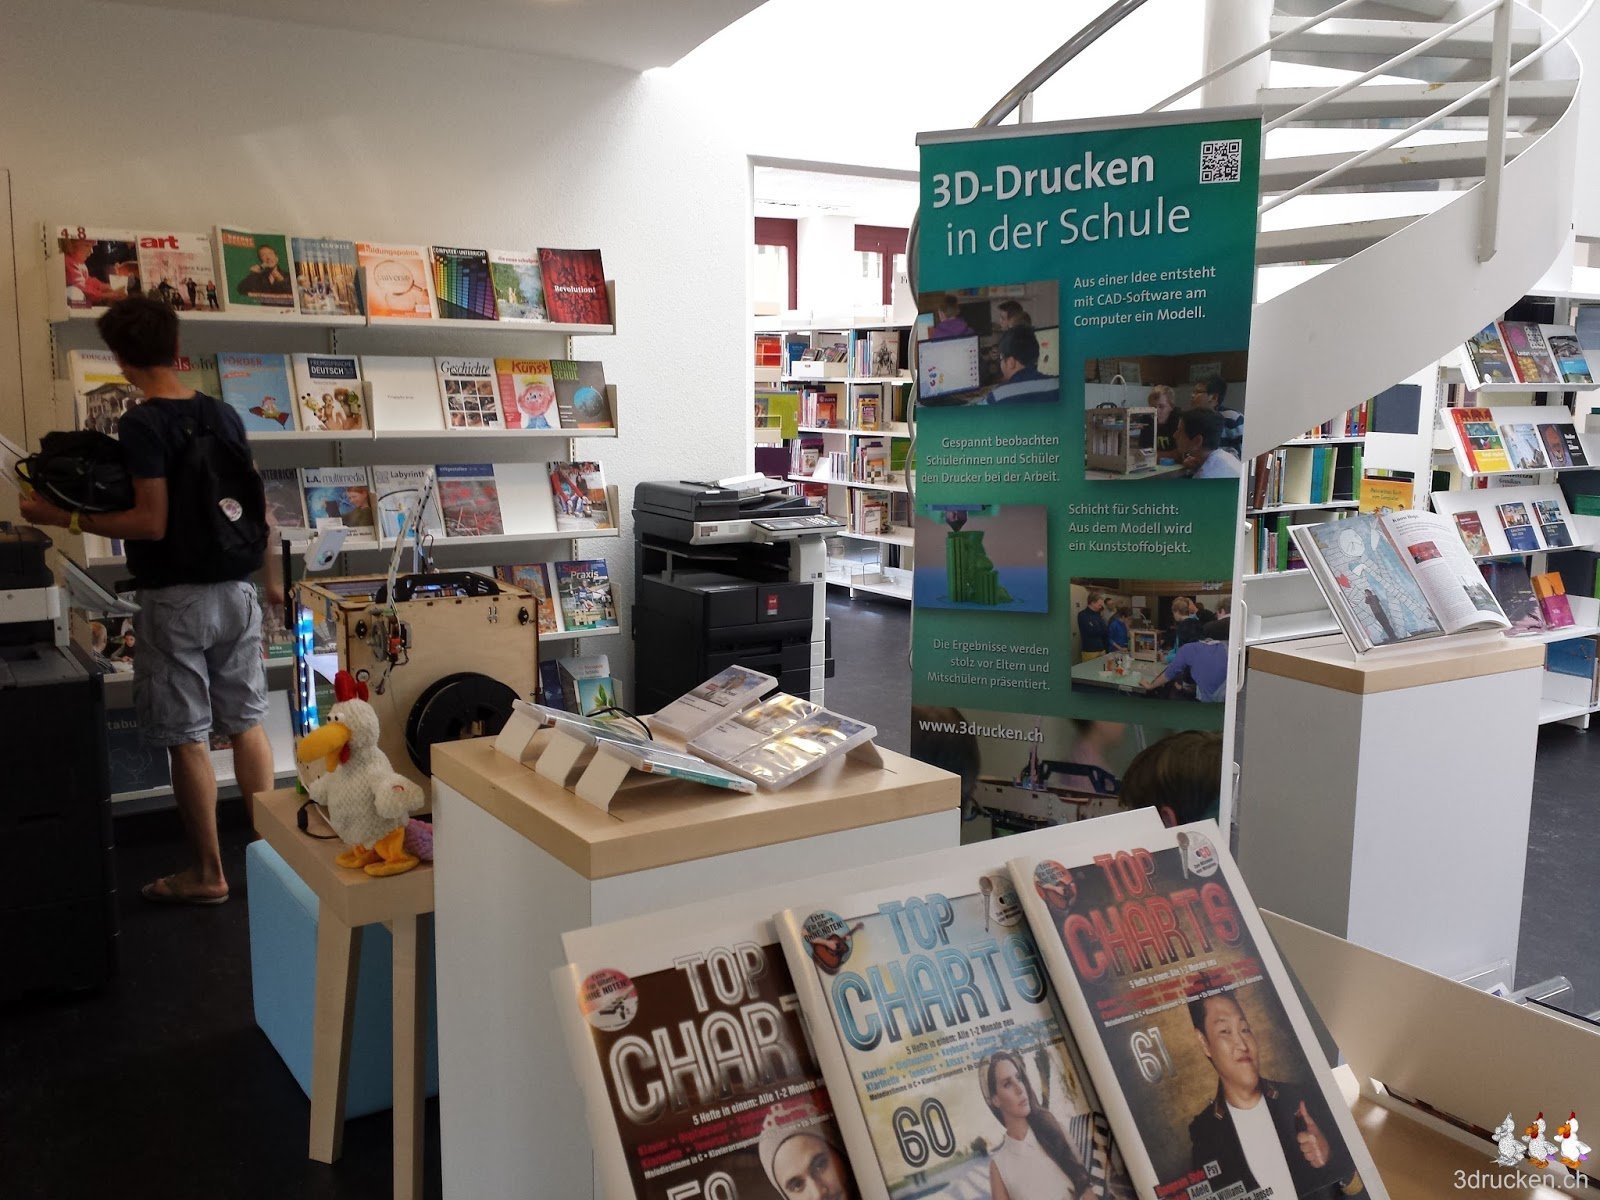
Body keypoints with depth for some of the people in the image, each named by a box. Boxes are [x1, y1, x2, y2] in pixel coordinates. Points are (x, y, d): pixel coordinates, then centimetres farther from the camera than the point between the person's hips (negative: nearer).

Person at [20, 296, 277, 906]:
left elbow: (152, 524, -19)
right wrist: (270, 578, 22)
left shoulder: (141, 425, -14)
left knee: (187, 739, 4)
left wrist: (65, 518, -12)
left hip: (174, 599, -6)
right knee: (247, 724, 14)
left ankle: (207, 873, 13)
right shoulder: (225, 414, 5)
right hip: (236, 592, 6)